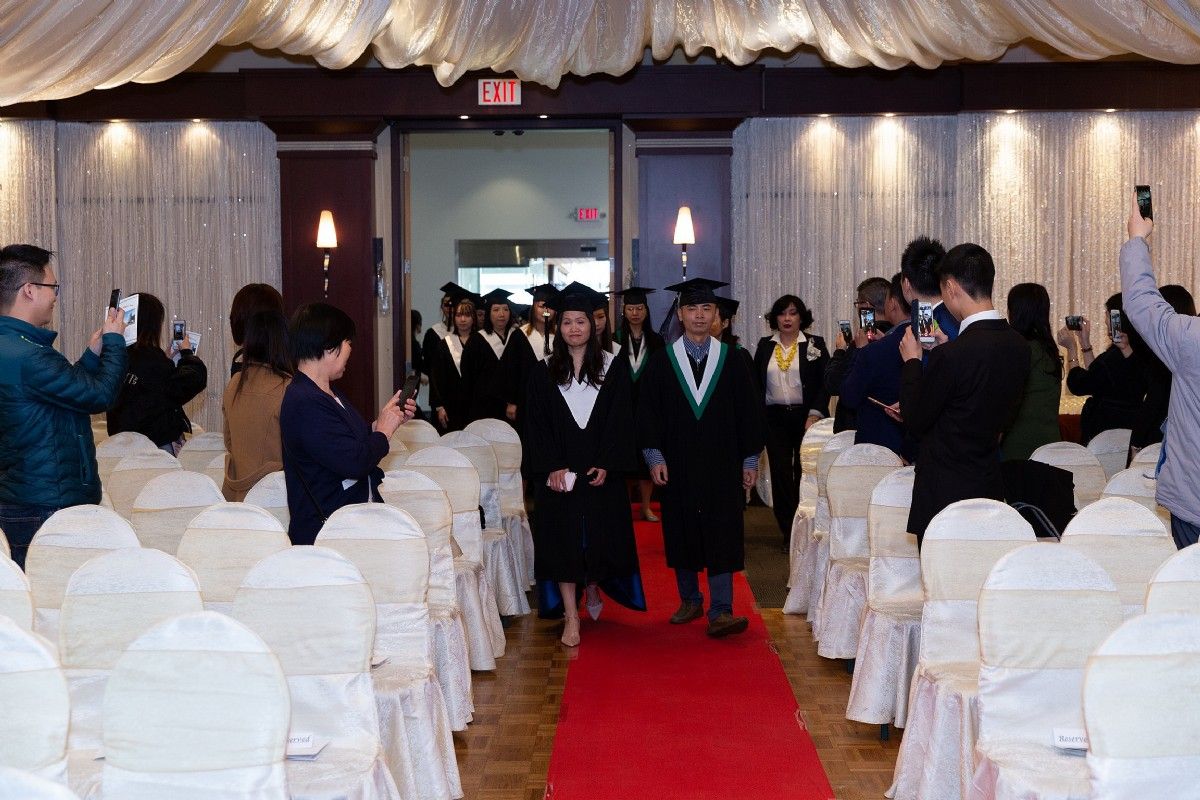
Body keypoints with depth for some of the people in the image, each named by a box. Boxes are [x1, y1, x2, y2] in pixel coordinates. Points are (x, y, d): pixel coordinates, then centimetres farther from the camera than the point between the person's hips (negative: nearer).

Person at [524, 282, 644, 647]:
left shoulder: (613, 368, 2)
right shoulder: (543, 372, 4)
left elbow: (621, 421, -1)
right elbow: (536, 425, 0)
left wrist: (607, 465, -11)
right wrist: (551, 467, -12)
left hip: (601, 472, 0)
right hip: (558, 473, 0)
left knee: (602, 538, 5)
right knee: (562, 543, -1)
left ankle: (593, 586, 37)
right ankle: (571, 619, 4)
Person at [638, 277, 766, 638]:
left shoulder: (731, 361, 3)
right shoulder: (662, 362, 3)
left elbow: (749, 411, 5)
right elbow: (647, 411, 2)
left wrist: (750, 459, 3)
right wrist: (654, 456, -6)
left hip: (721, 466, -1)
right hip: (677, 466, 1)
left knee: (722, 537, -6)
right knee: (681, 534, 9)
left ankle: (720, 611, -7)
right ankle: (690, 600, 24)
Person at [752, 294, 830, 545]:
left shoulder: (815, 345, 1)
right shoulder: (765, 346, 9)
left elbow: (825, 383, -3)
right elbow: (756, 385, 11)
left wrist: (814, 415, -13)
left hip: (806, 417, -2)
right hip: (775, 418, 2)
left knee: (805, 473, -2)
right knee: (780, 474, 0)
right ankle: (788, 533, 6)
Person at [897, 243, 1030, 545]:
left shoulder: (949, 355, -23)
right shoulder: (1018, 346, 1)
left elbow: (915, 421, -11)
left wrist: (912, 360, 1)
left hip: (945, 491, -8)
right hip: (990, 485, 8)